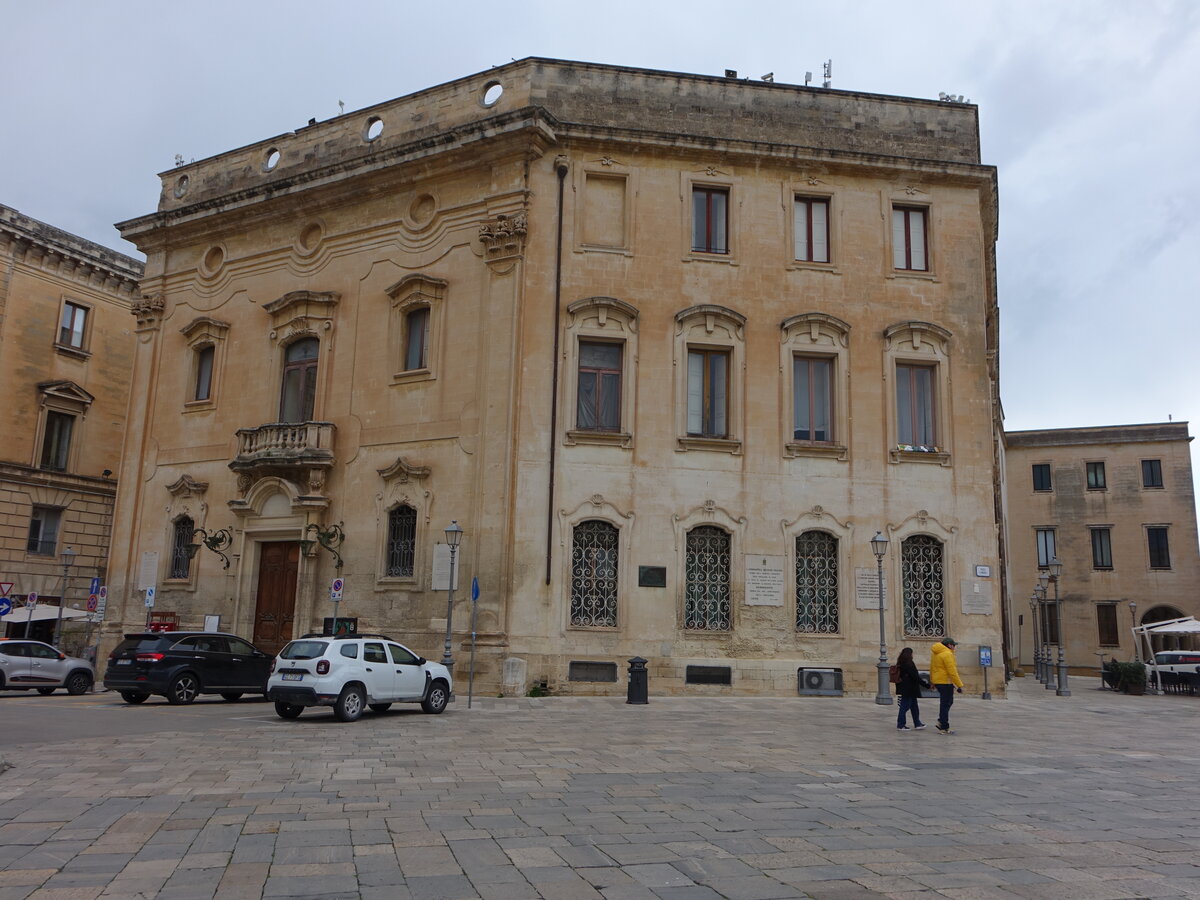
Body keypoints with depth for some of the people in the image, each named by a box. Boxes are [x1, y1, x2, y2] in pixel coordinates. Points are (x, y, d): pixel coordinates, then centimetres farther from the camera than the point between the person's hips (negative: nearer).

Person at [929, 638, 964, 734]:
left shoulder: (935, 653, 13)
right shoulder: (947, 654, -16)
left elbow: (932, 668, 19)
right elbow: (952, 672, -21)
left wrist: (932, 681, 25)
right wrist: (959, 685, -18)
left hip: (937, 681, 9)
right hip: (946, 682, -9)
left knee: (948, 701, 21)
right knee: (945, 704, -3)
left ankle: (941, 721, 16)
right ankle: (943, 728, 1)